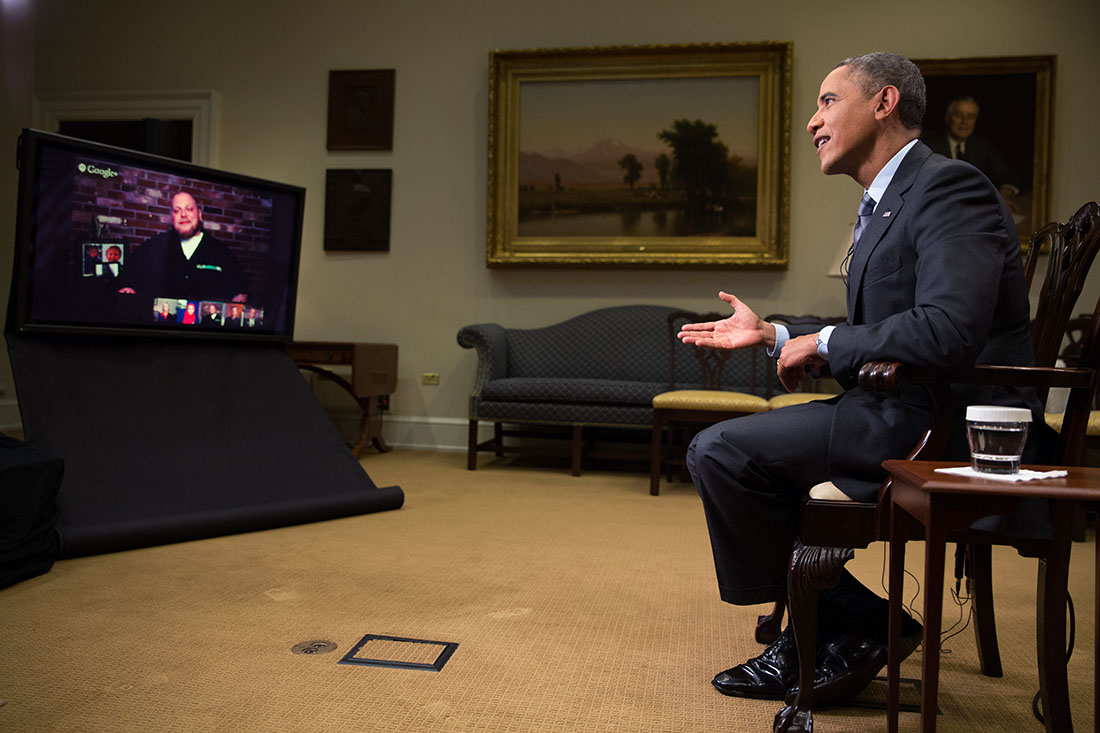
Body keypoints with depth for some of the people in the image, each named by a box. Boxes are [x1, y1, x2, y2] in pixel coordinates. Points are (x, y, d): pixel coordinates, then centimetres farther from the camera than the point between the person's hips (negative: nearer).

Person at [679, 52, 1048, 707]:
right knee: (727, 448, 17)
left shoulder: (949, 186, -13)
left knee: (719, 451, -16)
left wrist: (825, 344, -15)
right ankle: (812, 635, 17)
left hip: (948, 426, -10)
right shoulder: (885, 204, 18)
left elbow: (947, 331, -28)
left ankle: (859, 626, 1)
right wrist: (774, 334, 15)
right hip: (905, 415, 10)